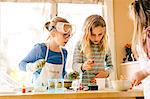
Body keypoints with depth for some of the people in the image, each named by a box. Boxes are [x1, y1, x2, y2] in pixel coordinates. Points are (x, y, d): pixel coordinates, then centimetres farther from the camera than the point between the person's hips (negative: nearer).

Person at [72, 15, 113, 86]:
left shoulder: (105, 46, 7)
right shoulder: (80, 45, -2)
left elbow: (110, 65, 18)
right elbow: (74, 65, -6)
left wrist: (106, 72, -3)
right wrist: (83, 66, -27)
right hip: (85, 85, -3)